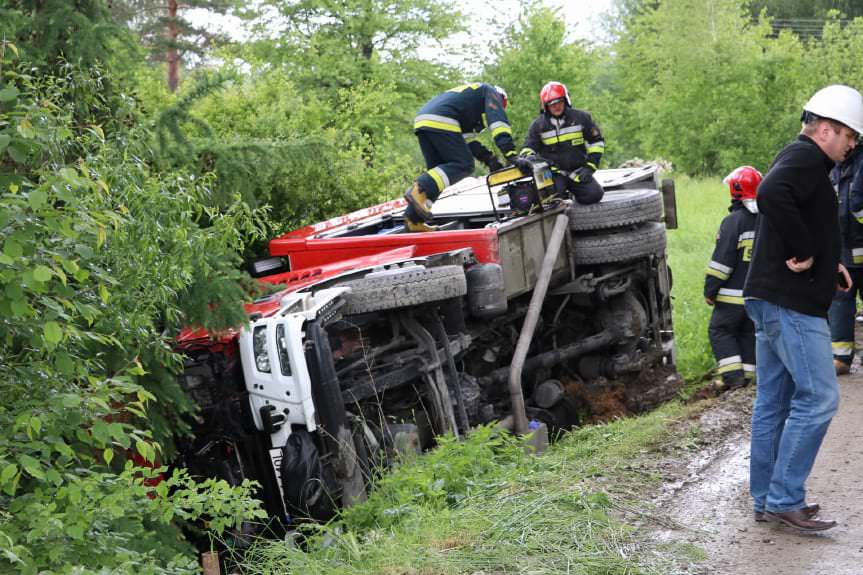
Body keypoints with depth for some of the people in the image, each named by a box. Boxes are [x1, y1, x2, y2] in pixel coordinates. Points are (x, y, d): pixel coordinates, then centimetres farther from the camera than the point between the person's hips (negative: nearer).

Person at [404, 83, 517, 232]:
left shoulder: (467, 94, 40)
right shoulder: (491, 92, 18)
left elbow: (468, 139, 32)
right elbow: (498, 119, 0)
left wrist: (490, 159, 25)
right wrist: (511, 154, -10)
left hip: (421, 120, 9)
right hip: (441, 121, -9)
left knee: (437, 170, 12)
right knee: (463, 165, -8)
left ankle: (414, 219, 2)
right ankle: (420, 189, -27)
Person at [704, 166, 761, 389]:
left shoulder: (733, 221, -15)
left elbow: (721, 261, -16)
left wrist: (710, 290, -8)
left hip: (734, 295, -6)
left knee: (720, 331, 4)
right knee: (749, 333, 15)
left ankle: (733, 375, -5)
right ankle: (746, 375, 15)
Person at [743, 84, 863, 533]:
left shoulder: (801, 160, 22)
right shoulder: (805, 156, -12)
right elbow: (771, 195, -33)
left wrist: (826, 263, 13)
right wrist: (804, 254, -23)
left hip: (771, 301, 11)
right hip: (791, 303, -11)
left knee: (773, 402, 12)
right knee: (818, 397, -8)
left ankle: (766, 500, 18)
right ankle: (785, 498, -5)